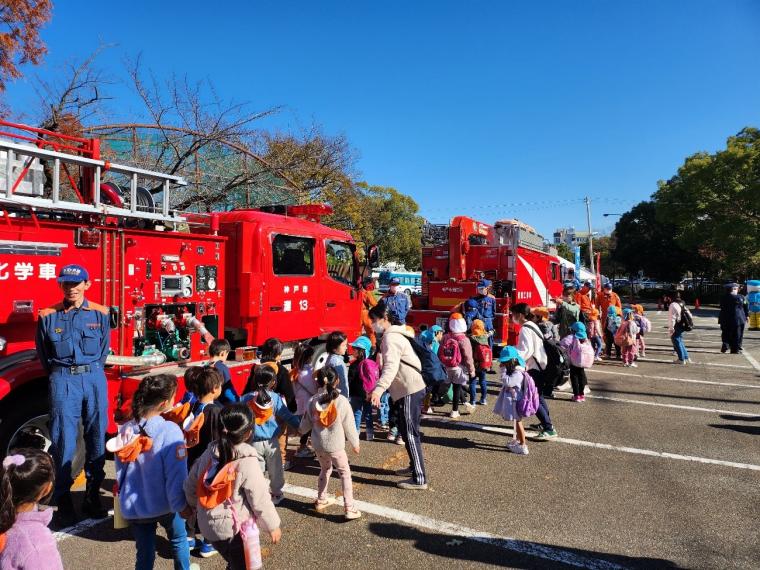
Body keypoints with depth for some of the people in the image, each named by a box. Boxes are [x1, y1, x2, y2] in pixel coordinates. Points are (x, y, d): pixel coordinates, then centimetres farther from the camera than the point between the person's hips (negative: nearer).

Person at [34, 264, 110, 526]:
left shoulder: (100, 314, 4)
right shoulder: (48, 316, 1)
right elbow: (43, 354, 10)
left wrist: (92, 372, 11)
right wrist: (59, 376, 11)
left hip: (94, 378, 1)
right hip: (63, 380, -1)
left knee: (96, 438, 7)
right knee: (63, 440, 0)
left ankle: (93, 495, 20)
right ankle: (63, 501, 11)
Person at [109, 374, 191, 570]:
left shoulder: (125, 430, -8)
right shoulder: (170, 430, -25)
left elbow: (120, 470, 3)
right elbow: (176, 474, -21)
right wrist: (182, 505, -8)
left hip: (134, 506, 3)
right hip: (164, 504, -3)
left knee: (144, 553, 18)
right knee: (179, 539, 25)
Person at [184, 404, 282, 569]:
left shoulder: (208, 454, -6)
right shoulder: (247, 462, -24)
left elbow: (190, 485, 7)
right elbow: (260, 501, -17)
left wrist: (194, 505, 25)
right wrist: (273, 525, -2)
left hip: (208, 526, 6)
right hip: (235, 530, -6)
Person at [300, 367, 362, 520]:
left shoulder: (313, 401, -4)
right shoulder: (341, 400, -15)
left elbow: (305, 424, 6)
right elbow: (349, 425, -9)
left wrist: (297, 430, 29)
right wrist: (355, 443, 5)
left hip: (318, 444, 4)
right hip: (335, 445, -4)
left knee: (325, 469, 27)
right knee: (345, 473, 8)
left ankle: (321, 500, 39)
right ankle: (349, 508, 4)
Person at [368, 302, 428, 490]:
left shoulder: (390, 337, -16)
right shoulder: (395, 333, 15)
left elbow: (391, 366, -30)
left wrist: (378, 390, -41)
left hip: (410, 391, -10)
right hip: (413, 388, 10)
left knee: (410, 434, -4)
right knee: (409, 432, 20)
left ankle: (419, 479, 2)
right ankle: (415, 466, 33)